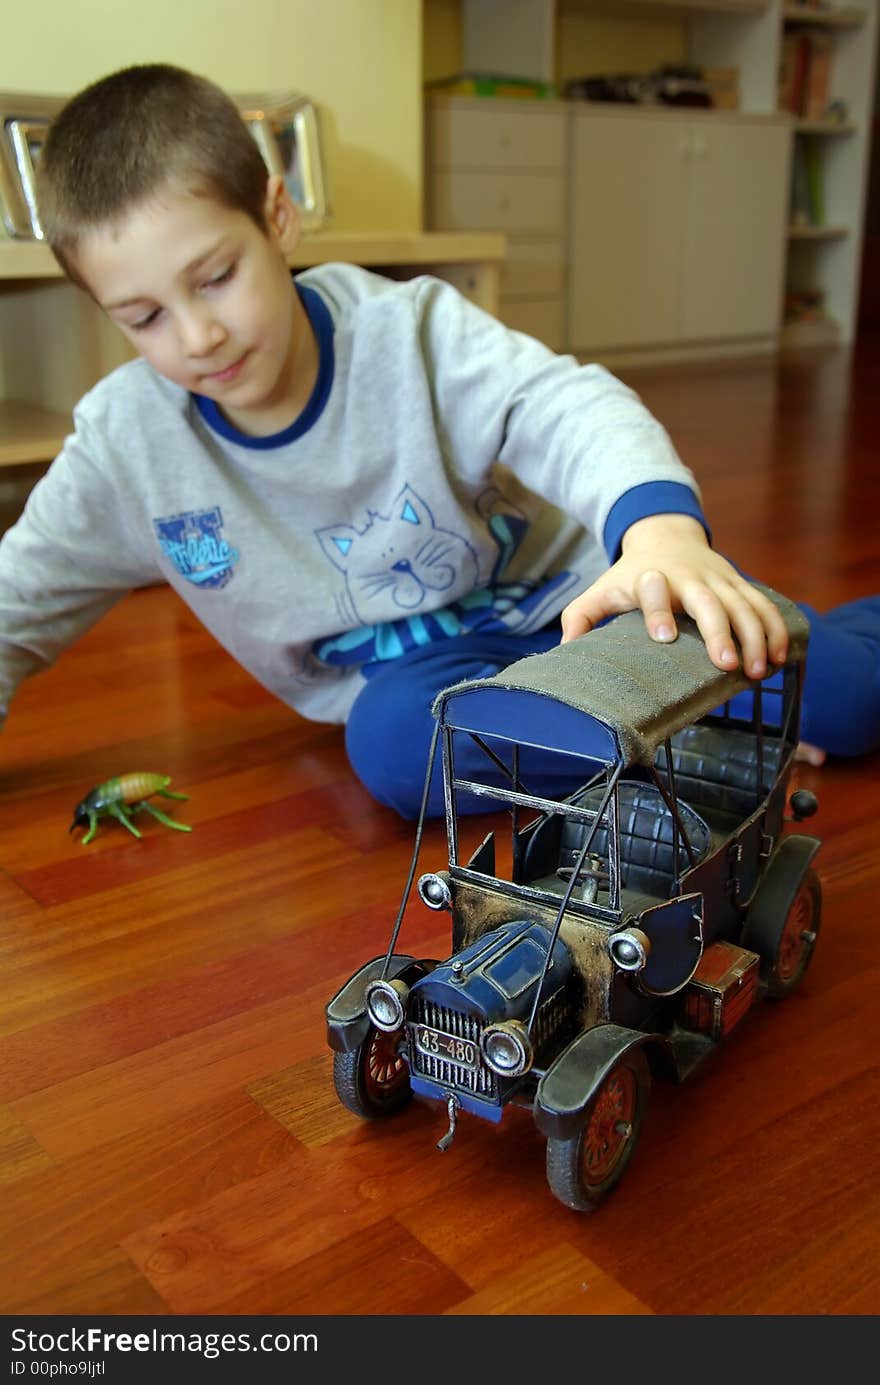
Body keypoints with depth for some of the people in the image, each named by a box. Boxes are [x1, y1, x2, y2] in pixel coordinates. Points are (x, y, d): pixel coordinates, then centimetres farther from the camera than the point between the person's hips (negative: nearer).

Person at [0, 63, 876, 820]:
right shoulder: (122, 445, -10)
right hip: (411, 668, 2)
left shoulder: (409, 330, -18)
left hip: (563, 595, -1)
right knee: (396, 741, -38)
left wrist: (660, 523, -56)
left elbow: (563, 408, -33)